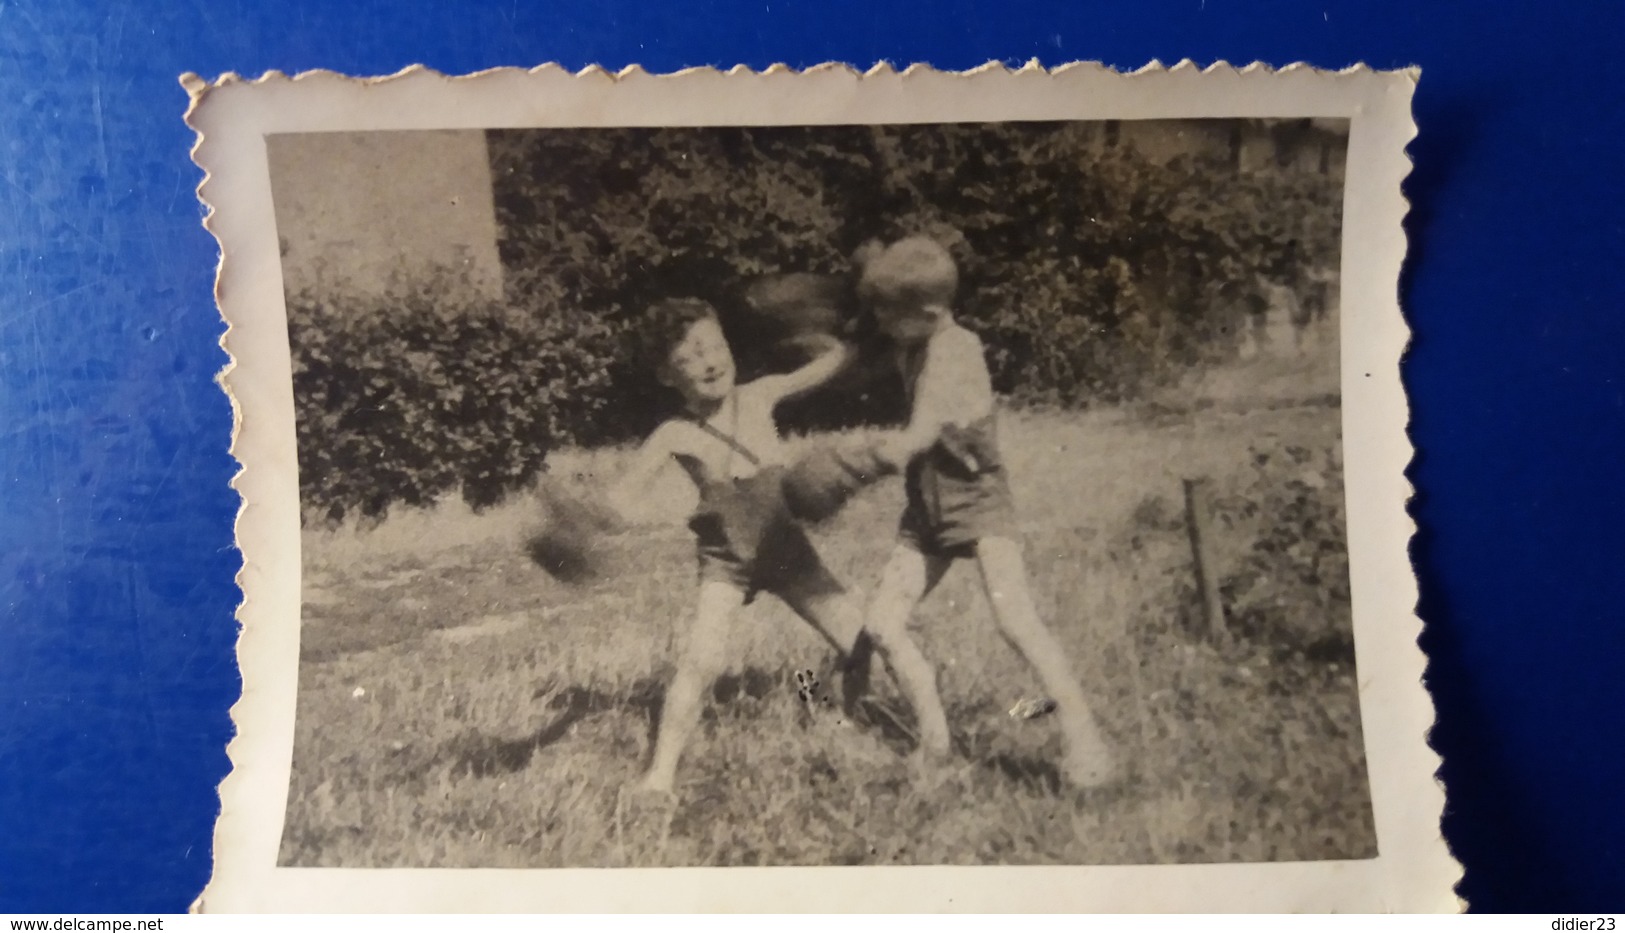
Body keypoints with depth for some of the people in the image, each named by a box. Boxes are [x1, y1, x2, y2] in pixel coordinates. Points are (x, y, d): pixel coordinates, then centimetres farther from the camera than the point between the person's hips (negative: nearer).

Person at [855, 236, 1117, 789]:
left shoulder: (953, 353, -19)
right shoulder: (914, 351, 7)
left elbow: (912, 443, -24)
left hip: (978, 501, -8)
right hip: (927, 509, 8)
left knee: (1015, 618, -22)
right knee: (882, 624, 0)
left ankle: (1084, 739, -13)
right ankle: (934, 740, 13)